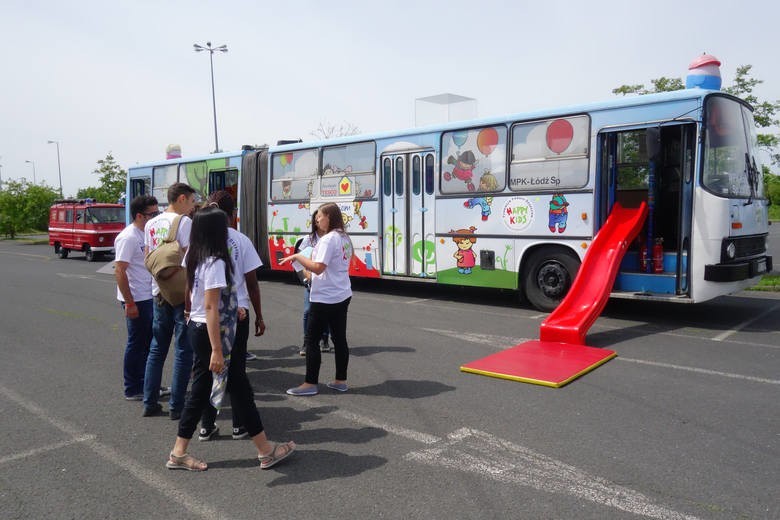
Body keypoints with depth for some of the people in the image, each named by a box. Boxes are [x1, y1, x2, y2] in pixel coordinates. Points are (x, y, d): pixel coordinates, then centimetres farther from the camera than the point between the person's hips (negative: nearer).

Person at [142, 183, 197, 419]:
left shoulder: (151, 225, 11)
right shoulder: (184, 222, -12)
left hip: (159, 293, 7)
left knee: (157, 348, 15)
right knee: (183, 351, 1)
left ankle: (149, 403, 20)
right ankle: (176, 407, 6)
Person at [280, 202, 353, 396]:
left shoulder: (328, 239, -17)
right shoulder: (345, 238, 11)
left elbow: (318, 268, -25)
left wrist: (297, 256, -15)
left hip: (325, 299, -9)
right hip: (342, 296, 9)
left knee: (311, 339, 1)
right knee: (339, 338, 12)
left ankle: (310, 384, 6)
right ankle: (341, 381, 19)